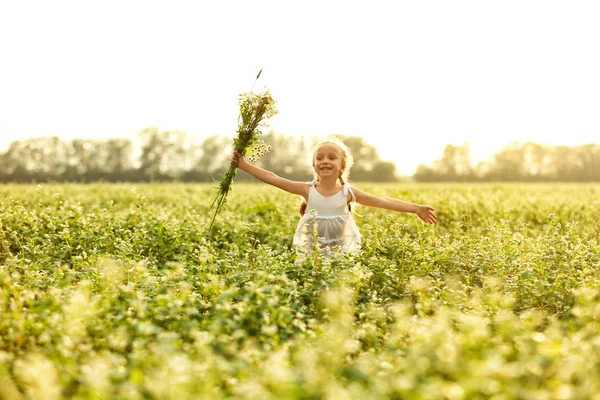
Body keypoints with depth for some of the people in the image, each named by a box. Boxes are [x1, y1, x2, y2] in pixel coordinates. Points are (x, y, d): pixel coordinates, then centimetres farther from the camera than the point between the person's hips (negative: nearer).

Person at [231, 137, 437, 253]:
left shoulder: (348, 192, -5)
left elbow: (383, 202, -7)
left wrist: (415, 208, -15)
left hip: (342, 254, 0)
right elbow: (273, 179, -5)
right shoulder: (308, 190, -4)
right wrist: (244, 165, -9)